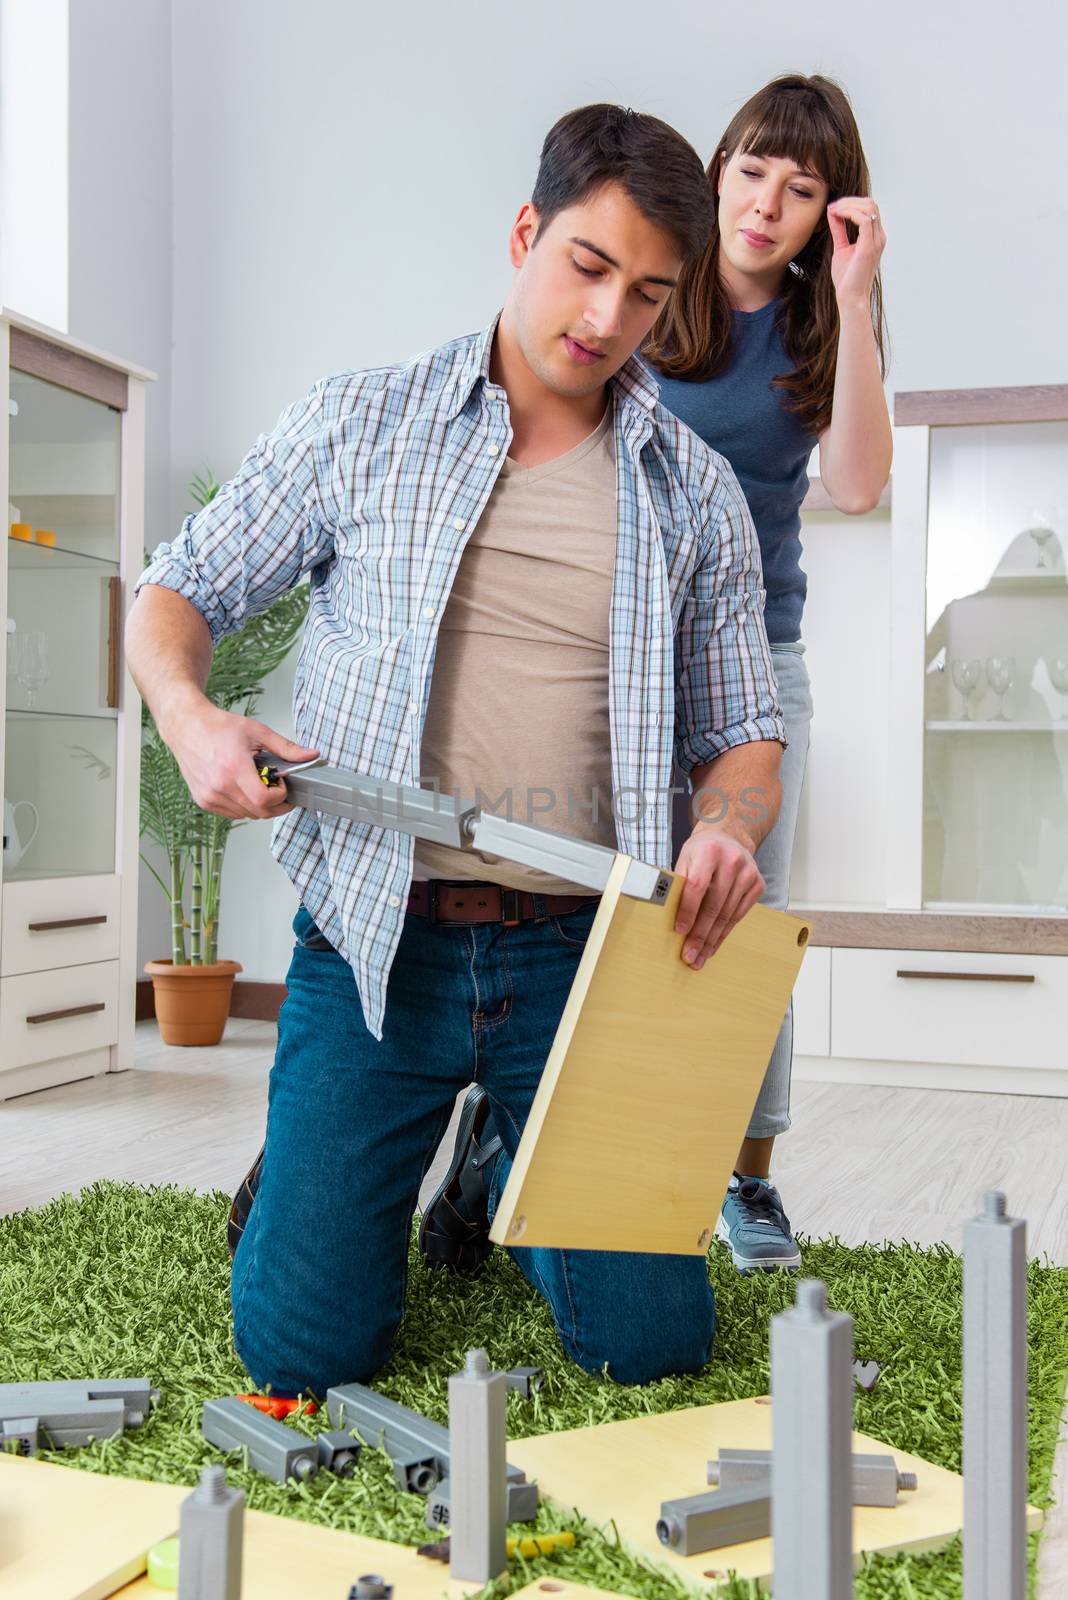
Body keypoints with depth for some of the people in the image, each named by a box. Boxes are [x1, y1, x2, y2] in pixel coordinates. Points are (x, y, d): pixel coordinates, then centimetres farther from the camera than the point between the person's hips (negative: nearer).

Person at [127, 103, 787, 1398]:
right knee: (303, 1348, -5)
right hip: (378, 938, -1)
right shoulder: (358, 427, 3)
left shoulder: (697, 496, 7)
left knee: (653, 1342, -2)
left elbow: (740, 734, 11)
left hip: (578, 950, 2)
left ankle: (501, 1169, 29)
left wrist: (732, 828, -13)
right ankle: (311, 1164, 29)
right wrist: (190, 717, -14)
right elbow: (175, 592, 9)